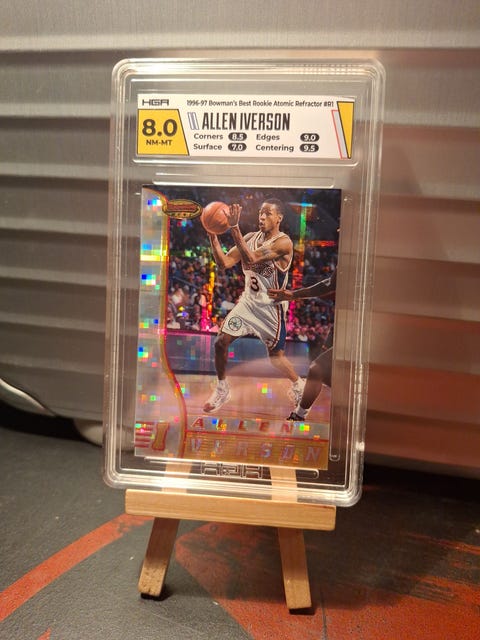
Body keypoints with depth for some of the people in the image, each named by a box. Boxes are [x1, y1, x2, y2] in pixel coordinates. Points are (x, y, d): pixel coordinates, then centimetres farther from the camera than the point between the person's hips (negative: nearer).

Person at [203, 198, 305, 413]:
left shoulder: (283, 242, -18)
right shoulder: (251, 237, 3)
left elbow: (251, 258, -32)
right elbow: (224, 263, -3)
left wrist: (234, 227, -36)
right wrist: (213, 236, -16)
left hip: (271, 306, -5)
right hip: (248, 300, 6)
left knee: (276, 357, 3)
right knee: (221, 342, -3)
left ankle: (299, 385, 33)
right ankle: (222, 389, 17)